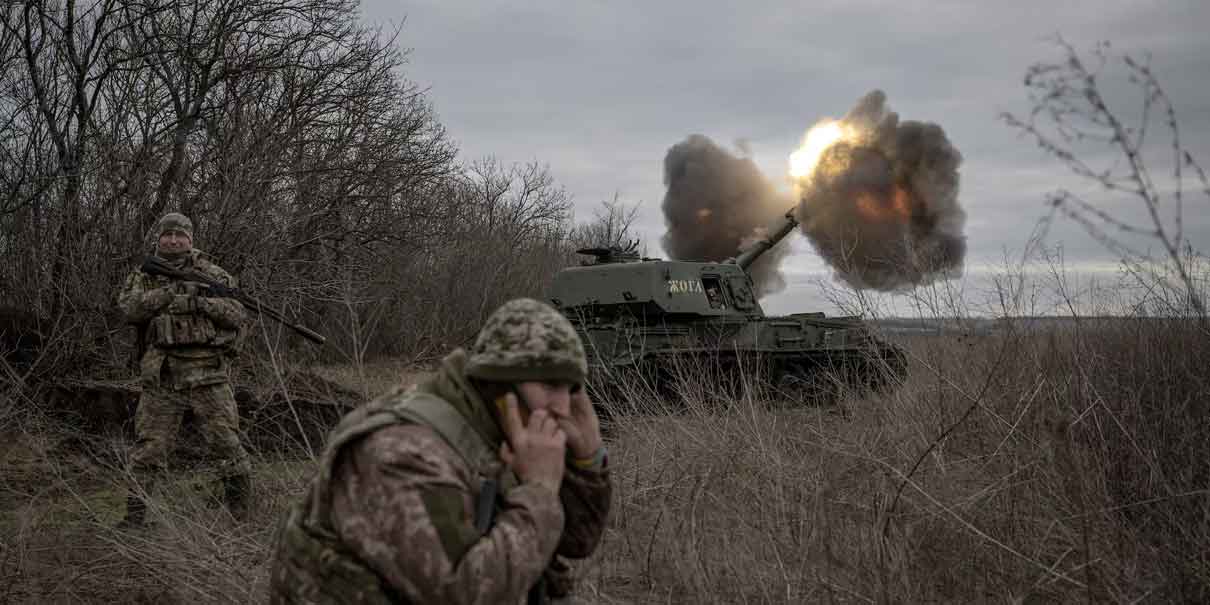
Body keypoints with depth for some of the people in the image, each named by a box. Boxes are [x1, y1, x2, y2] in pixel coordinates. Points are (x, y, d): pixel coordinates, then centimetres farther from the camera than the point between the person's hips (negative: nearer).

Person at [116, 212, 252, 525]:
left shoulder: (212, 273, 9)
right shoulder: (143, 276, 12)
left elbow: (237, 313, 0)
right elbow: (129, 308, -8)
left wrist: (201, 303, -16)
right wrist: (169, 292, -19)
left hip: (207, 375, -1)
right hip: (161, 379, 1)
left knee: (227, 443, 0)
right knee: (149, 449, 3)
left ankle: (241, 516, 13)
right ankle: (133, 516, 13)